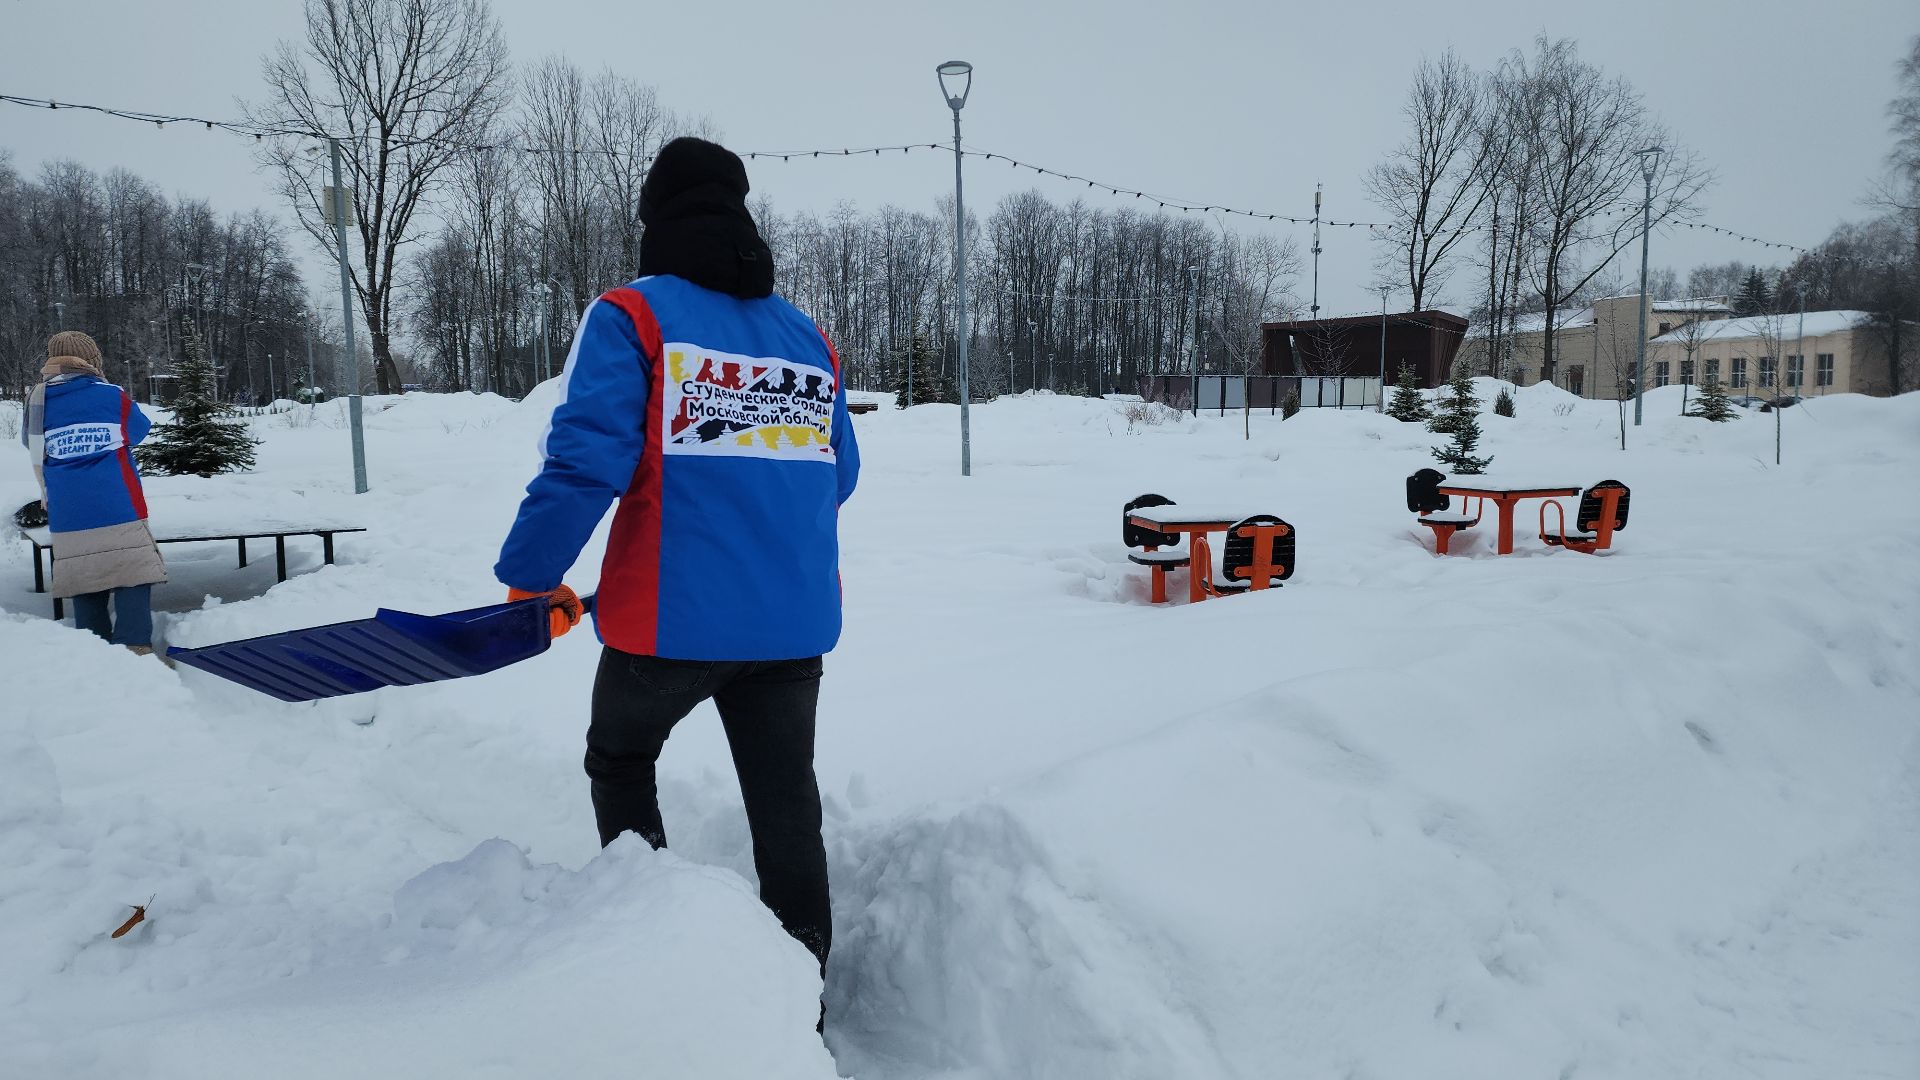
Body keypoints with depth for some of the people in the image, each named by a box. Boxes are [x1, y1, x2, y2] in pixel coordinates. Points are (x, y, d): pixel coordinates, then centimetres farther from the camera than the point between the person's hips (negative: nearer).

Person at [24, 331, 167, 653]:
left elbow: (32, 443, 21)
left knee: (84, 581, 10)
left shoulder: (38, 400, 7)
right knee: (134, 576, -3)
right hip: (117, 507, -3)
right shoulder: (113, 396, 1)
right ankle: (134, 648, -15)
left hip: (67, 516, 3)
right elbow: (138, 430, 17)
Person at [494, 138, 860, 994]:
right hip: (796, 621, 4)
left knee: (619, 760, 24)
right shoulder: (809, 339, 10)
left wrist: (531, 576, -3)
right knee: (786, 804, 13)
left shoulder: (632, 317, -5)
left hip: (671, 618, -4)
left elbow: (586, 457, -15)